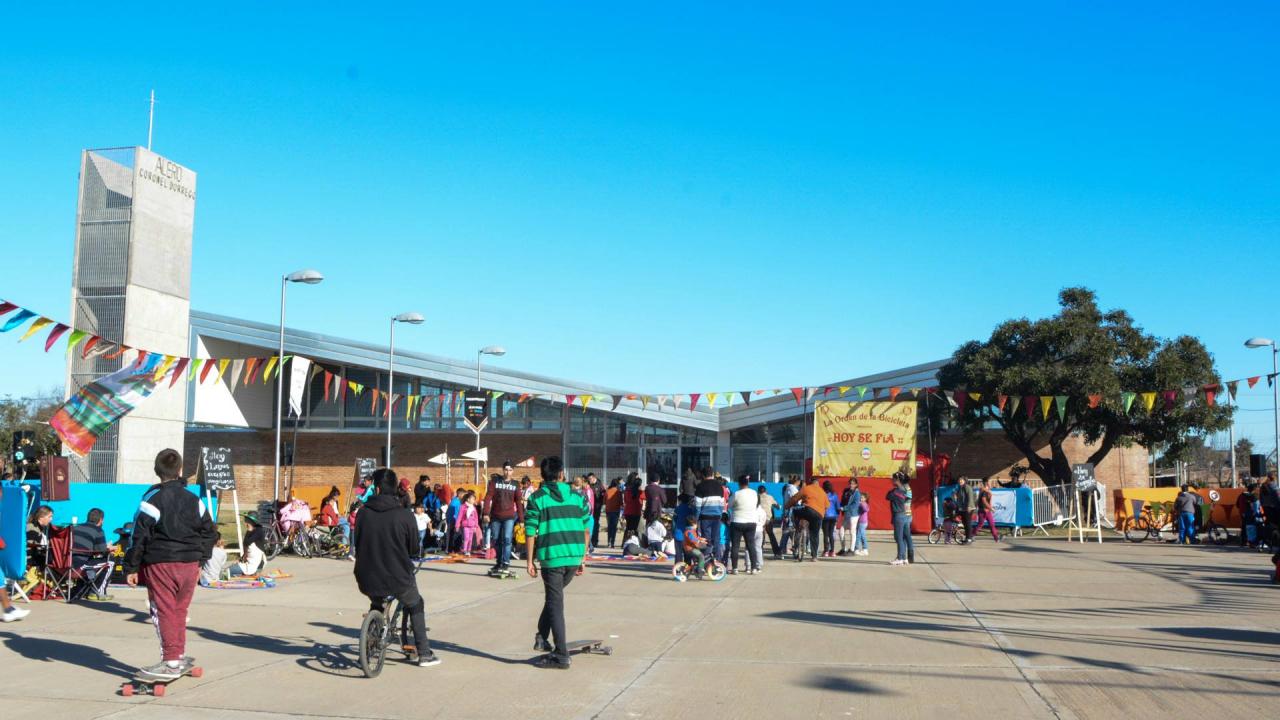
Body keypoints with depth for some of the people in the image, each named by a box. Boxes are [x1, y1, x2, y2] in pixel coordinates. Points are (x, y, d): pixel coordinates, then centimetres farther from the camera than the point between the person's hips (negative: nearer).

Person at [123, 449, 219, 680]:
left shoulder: (152, 499, -8)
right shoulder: (194, 500, 9)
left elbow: (139, 537, -9)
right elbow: (210, 533, 15)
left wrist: (131, 568, -4)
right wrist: (199, 560, 22)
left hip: (161, 564, -5)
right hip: (190, 564, 5)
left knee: (164, 612, -1)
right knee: (179, 611, 16)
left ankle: (171, 662, -4)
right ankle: (180, 656, 23)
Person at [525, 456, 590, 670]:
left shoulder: (537, 498, 0)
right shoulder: (577, 496, 10)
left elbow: (530, 532, -5)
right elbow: (586, 530, 9)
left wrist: (529, 560, 1)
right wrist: (583, 559, 16)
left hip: (552, 557, -4)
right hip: (574, 557, 4)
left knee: (555, 604, 1)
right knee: (554, 597, 25)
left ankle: (561, 656, 0)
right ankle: (542, 637, 24)